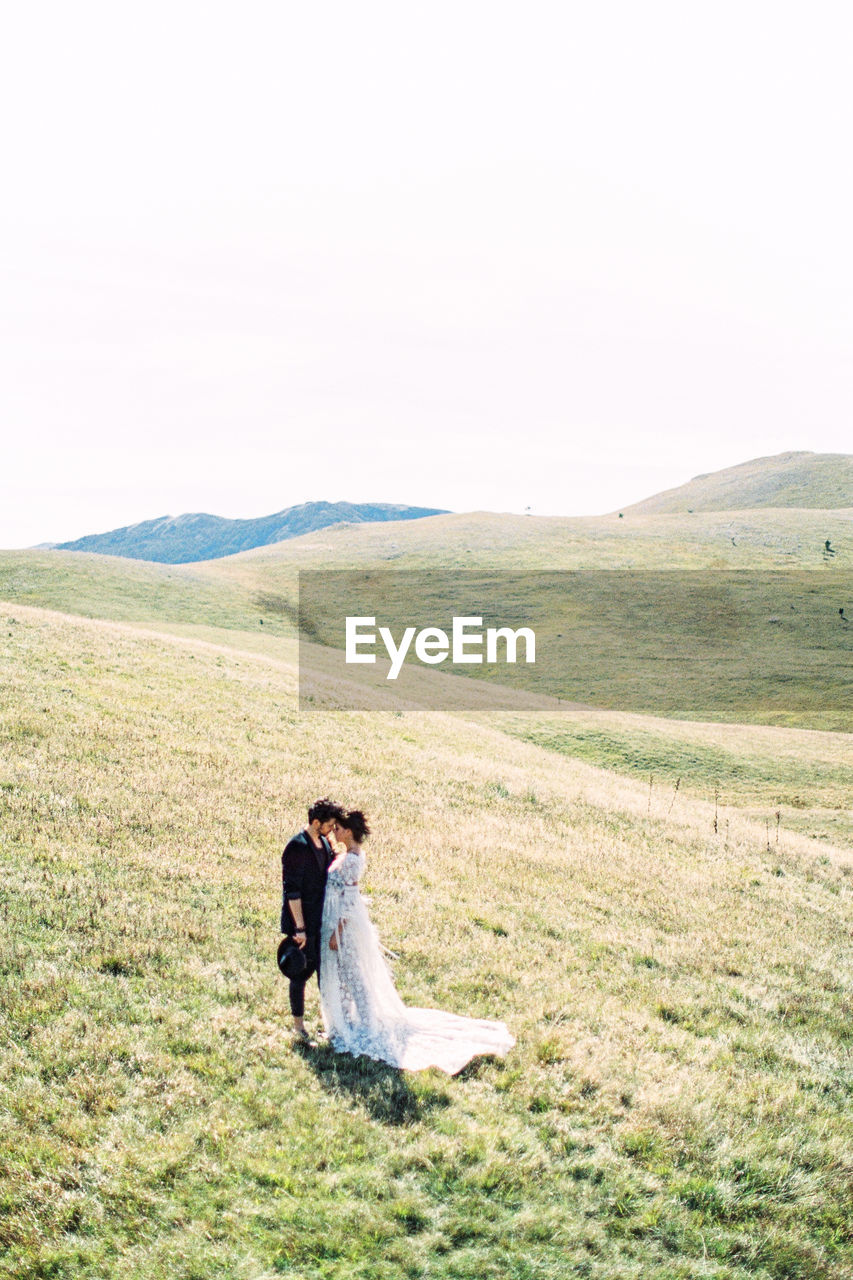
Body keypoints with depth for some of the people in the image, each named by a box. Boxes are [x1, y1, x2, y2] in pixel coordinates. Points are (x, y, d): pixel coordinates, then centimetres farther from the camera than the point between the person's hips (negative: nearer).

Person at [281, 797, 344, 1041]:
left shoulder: (325, 843, 6)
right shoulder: (297, 848, -20)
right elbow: (292, 891, -21)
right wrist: (299, 928, -21)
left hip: (322, 918, 8)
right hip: (302, 920, -8)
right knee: (304, 969, 2)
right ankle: (298, 1024, 17)